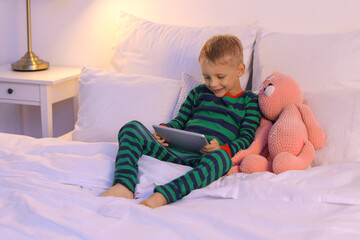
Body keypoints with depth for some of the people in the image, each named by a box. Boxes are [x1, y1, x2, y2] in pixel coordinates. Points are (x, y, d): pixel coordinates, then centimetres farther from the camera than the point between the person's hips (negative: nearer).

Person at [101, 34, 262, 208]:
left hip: (204, 160, -4)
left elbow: (246, 138, 4)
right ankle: (124, 187, -38)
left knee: (223, 157, -41)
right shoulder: (199, 93, 26)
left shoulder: (250, 101, 14)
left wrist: (223, 148, -17)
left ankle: (163, 195, -53)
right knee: (132, 128, -15)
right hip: (175, 153, 4)